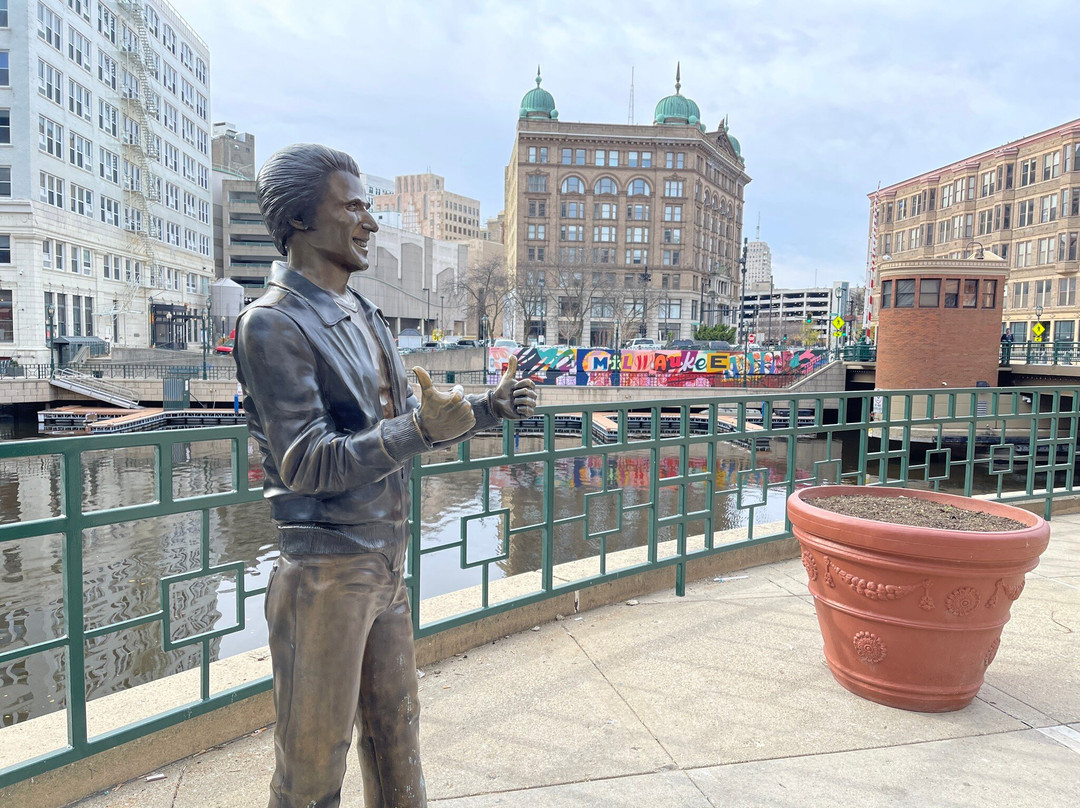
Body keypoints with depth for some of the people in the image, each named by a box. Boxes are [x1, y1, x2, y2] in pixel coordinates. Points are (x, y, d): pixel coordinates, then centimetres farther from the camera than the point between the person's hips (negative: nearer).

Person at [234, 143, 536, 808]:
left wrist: (488, 408, 7)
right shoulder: (272, 324, -14)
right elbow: (304, 464, -20)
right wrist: (420, 428, -31)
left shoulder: (363, 316, 13)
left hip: (387, 565, 8)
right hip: (326, 573, -8)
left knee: (397, 742, 22)